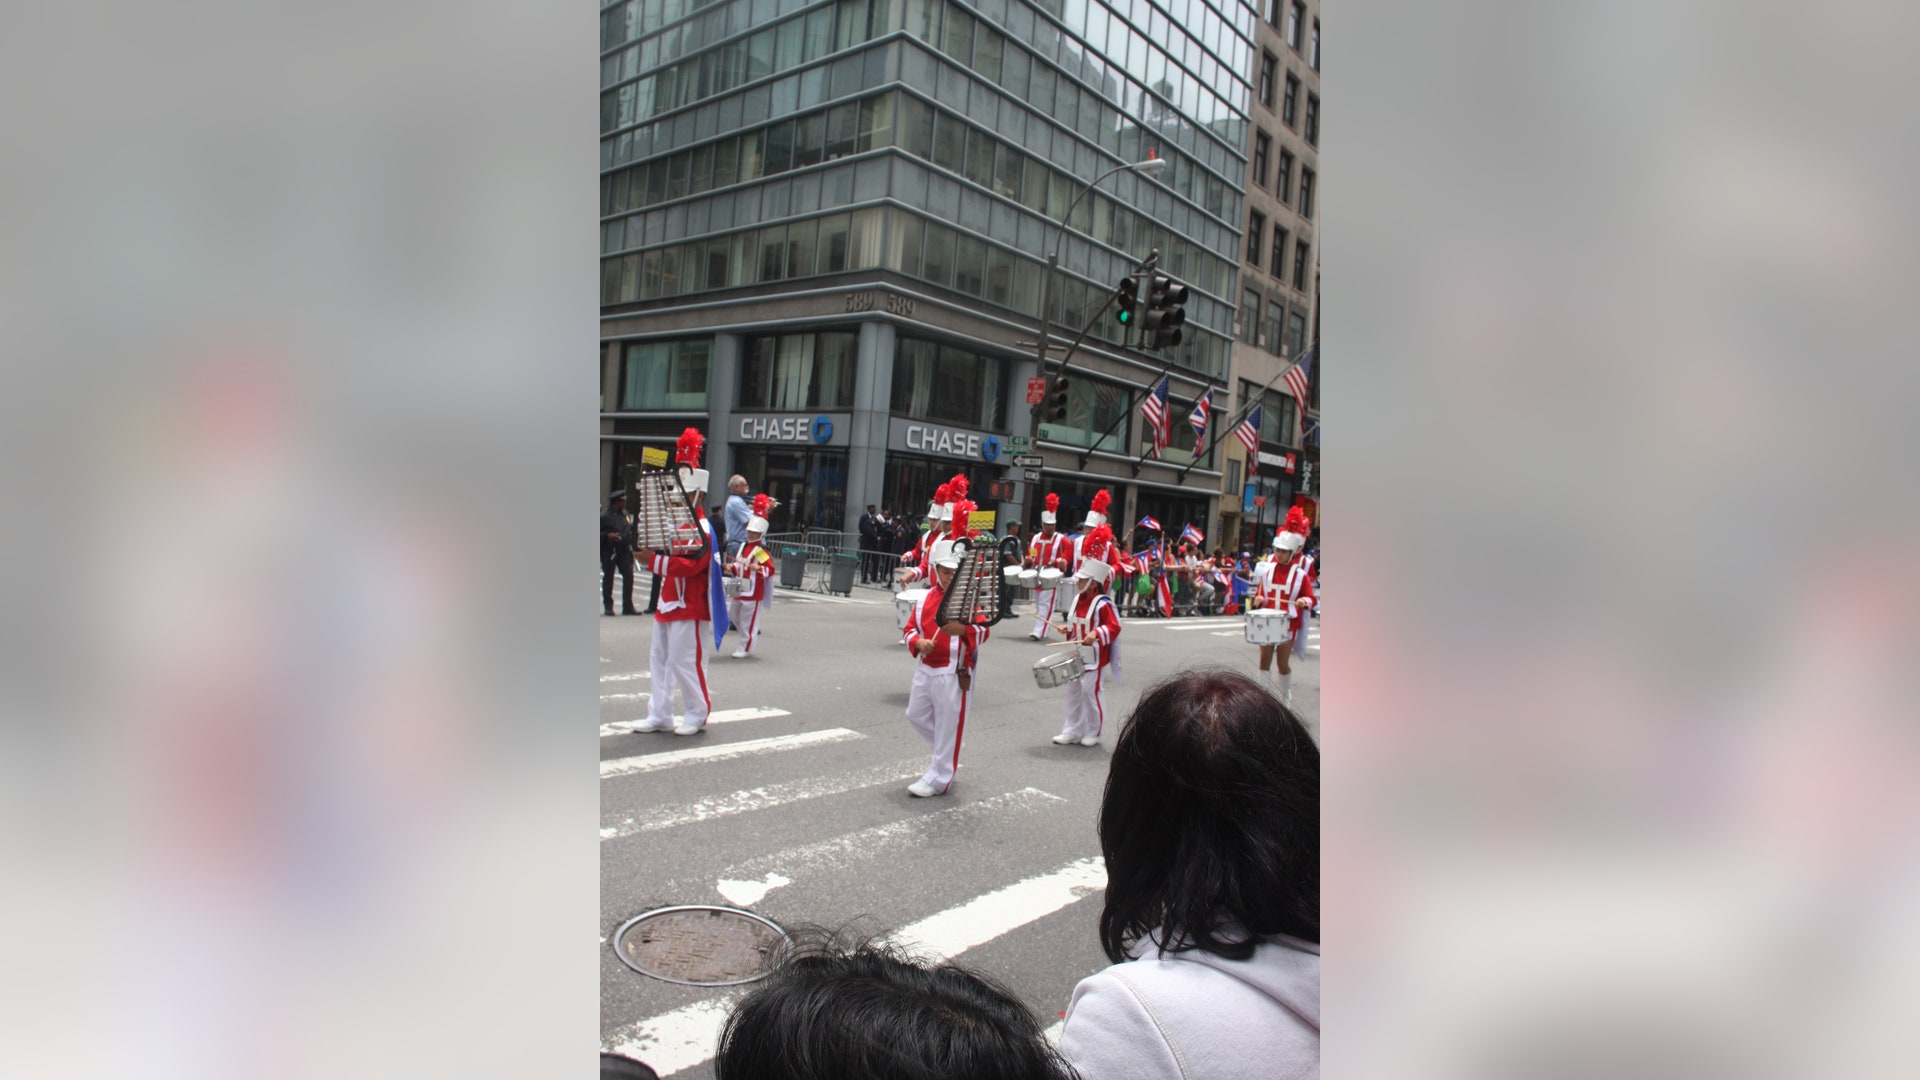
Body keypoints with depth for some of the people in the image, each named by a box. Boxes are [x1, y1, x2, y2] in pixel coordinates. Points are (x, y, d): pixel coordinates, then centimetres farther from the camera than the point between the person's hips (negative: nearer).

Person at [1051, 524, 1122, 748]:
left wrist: (1096, 634, -33)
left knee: (1091, 692, 0)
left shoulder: (1102, 603, -17)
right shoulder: (1078, 599, 8)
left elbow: (1113, 627, -21)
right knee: (1073, 691, 13)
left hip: (1094, 656, -8)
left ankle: (1093, 733, 14)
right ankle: (1072, 731, 22)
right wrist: (1068, 629, 4)